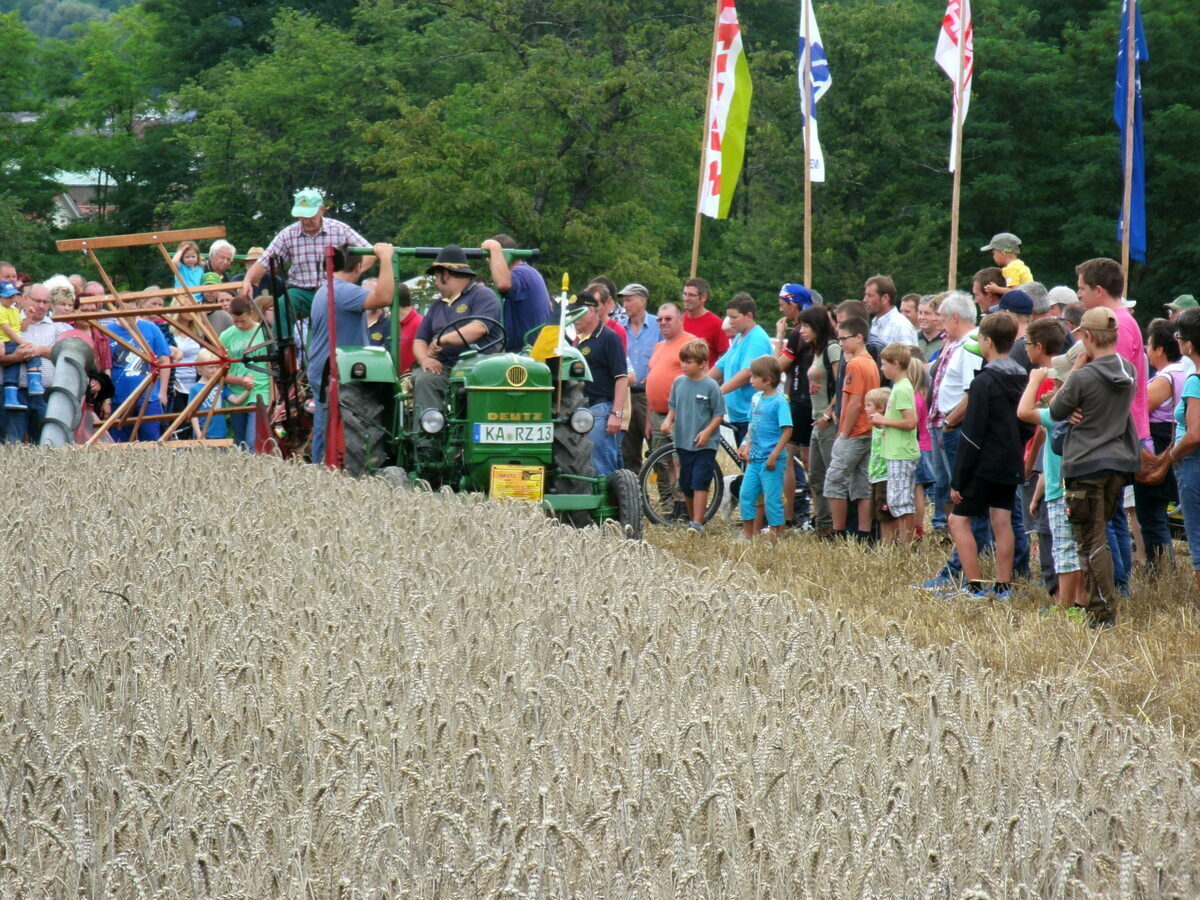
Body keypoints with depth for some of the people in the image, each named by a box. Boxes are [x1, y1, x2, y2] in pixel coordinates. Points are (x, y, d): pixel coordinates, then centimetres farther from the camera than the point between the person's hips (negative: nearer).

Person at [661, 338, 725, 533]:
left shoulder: (711, 386, -9)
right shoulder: (679, 383, 6)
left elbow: (719, 414, -5)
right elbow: (673, 407, 16)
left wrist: (707, 432, -18)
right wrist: (668, 420, -4)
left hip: (704, 445, -5)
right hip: (683, 442, 5)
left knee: (699, 484, -11)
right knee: (686, 486, 12)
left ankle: (698, 524, -12)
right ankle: (691, 519, 27)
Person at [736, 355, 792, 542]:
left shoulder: (779, 401, -14)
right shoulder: (756, 398, 9)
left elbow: (787, 430, -17)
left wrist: (774, 456, -19)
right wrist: (746, 446, 8)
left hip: (771, 461, -8)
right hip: (755, 459, 8)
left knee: (772, 499, -2)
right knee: (746, 495, 10)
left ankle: (777, 539, 6)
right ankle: (747, 536, 21)